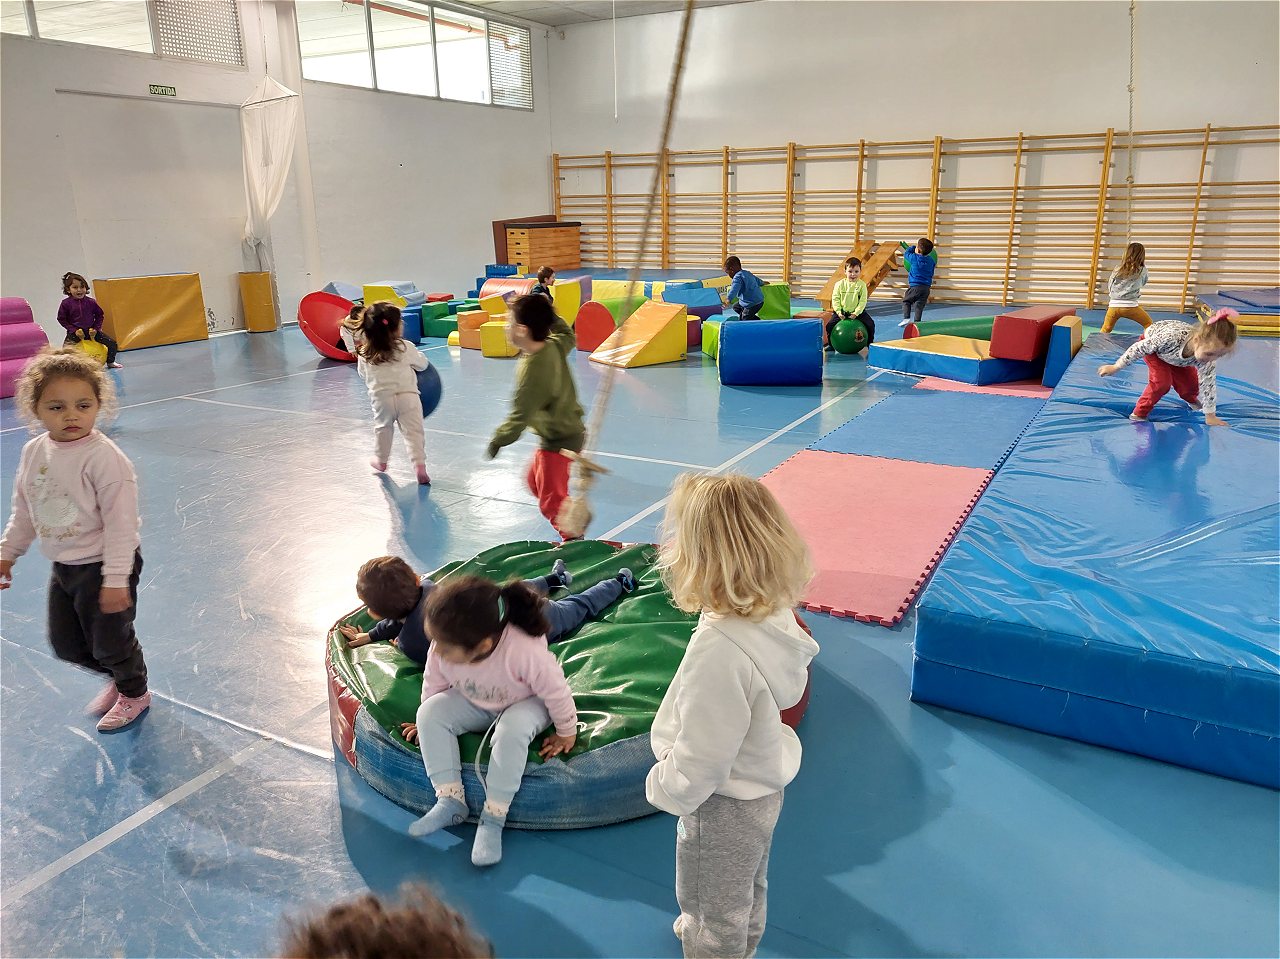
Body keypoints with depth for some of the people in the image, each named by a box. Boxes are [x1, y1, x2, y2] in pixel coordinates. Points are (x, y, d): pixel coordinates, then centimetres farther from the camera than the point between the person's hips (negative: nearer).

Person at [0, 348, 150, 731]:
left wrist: (116, 580, -23)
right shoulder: (33, 452, -1)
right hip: (63, 568, 8)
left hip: (104, 566, -7)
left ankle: (134, 693, 36)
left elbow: (121, 522, -23)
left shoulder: (103, 457, -24)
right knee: (66, 644, 19)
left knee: (110, 641, 8)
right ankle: (118, 678, 44)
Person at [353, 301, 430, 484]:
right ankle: (420, 465, -13)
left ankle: (380, 460, 41)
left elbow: (364, 375, 16)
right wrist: (415, 355, 28)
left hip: (381, 398, 3)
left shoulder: (365, 354, 2)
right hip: (407, 396, -3)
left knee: (382, 428, 25)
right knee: (414, 431, -2)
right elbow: (422, 364, 8)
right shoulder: (405, 347, -6)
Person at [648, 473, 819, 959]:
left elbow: (699, 759, -31)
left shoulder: (719, 650, -41)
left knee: (715, 915, 22)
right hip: (761, 787, 8)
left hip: (722, 809, -8)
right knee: (745, 894, 36)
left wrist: (663, 790, -11)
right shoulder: (773, 614, -16)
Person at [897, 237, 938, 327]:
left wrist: (912, 247, 29)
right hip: (926, 287, 4)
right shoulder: (931, 260, 6)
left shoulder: (913, 258, -6)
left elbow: (906, 254, 15)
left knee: (906, 301, 13)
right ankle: (916, 321, -1)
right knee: (919, 305, 5)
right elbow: (931, 273, 18)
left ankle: (906, 318, 0)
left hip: (915, 286, -4)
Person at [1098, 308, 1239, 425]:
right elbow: (1139, 348, -33)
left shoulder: (1208, 358, -34)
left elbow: (1208, 384, -21)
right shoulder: (1170, 337, -49)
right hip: (1151, 344, -4)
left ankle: (1191, 399, 43)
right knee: (1161, 382, -22)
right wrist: (1115, 367, -22)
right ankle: (1139, 413, -1)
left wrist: (1210, 416, -17)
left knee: (1192, 384, 6)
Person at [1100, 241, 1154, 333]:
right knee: (1148, 324, 17)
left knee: (1105, 330, 13)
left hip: (1114, 305, 2)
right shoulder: (1142, 271, -2)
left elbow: (1109, 288, 10)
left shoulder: (1117, 269, 3)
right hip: (1130, 306, -2)